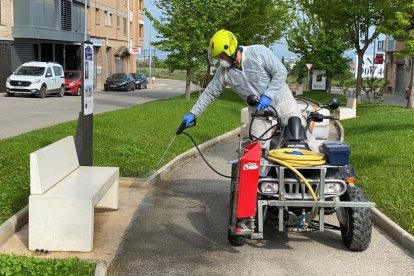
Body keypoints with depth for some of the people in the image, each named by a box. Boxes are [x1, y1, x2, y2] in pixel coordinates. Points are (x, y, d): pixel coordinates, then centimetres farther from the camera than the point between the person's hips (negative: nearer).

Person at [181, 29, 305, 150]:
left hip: (281, 100, -3)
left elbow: (281, 72, -18)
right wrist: (193, 113, 3)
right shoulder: (223, 71, -7)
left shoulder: (258, 52, -20)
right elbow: (209, 92, 3)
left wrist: (267, 95, -25)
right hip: (259, 111, 3)